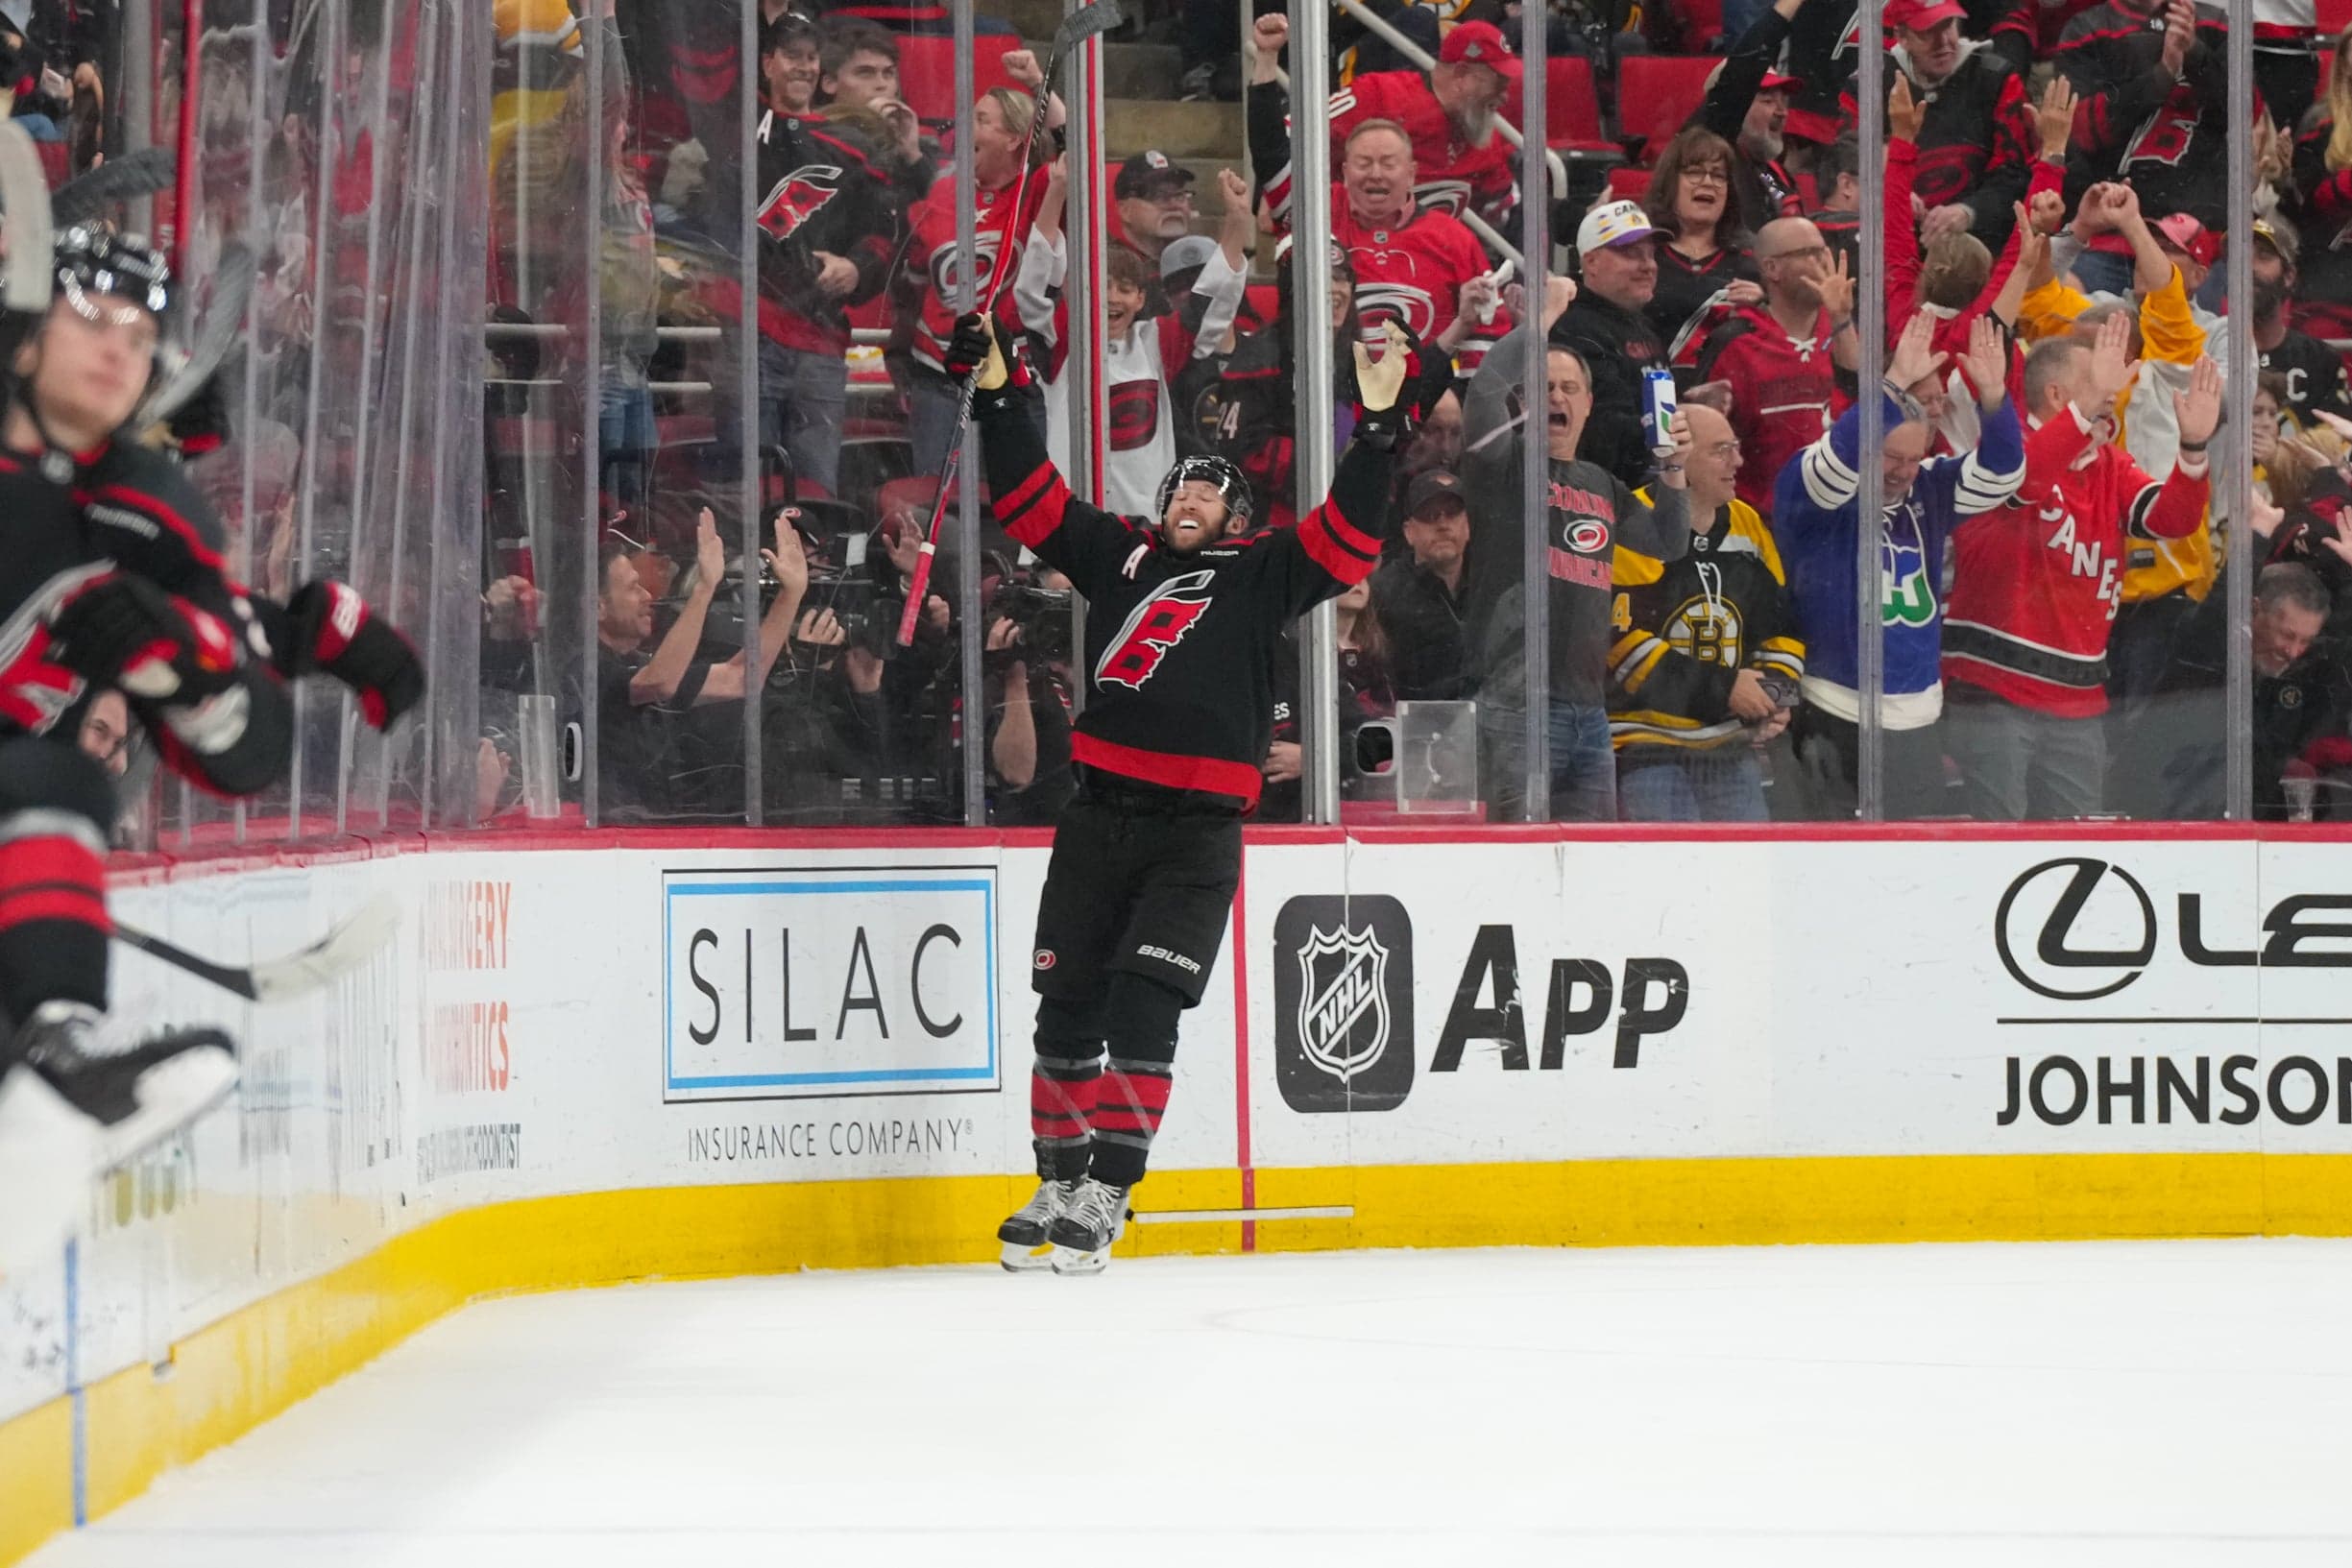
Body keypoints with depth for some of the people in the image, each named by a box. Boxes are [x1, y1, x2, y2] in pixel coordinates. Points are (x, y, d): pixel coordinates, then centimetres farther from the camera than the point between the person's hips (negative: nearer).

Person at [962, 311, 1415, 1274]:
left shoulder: (1261, 575, 7)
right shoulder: (1119, 555, 16)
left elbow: (1344, 539, -6)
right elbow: (1031, 499, 15)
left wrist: (1378, 429, -17)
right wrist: (998, 393, 7)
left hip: (1196, 832, -4)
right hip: (1099, 819, 4)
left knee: (1142, 1007, -11)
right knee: (1066, 1005, 5)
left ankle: (1106, 1195, -10)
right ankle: (1060, 1183, 15)